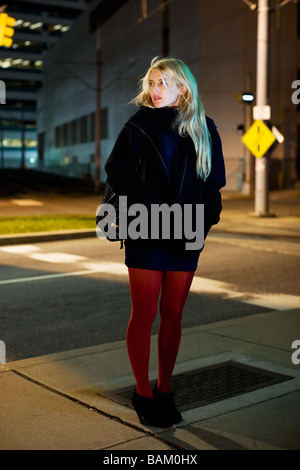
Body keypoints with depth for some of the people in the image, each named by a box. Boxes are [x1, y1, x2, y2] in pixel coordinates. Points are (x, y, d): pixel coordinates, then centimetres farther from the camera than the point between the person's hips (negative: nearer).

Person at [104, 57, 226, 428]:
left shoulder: (204, 128, 8)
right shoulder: (141, 124, 1)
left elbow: (214, 180, 11)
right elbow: (117, 169, -2)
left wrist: (205, 216, -3)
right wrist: (147, 206, -11)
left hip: (186, 234, 3)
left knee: (173, 314, 8)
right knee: (144, 314, 0)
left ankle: (164, 390, 22)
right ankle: (143, 393, 14)